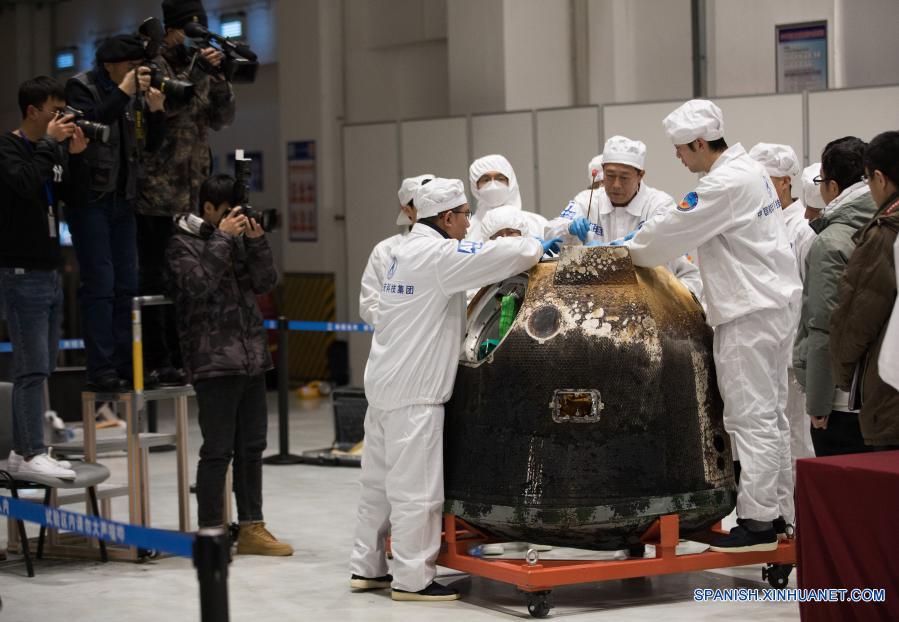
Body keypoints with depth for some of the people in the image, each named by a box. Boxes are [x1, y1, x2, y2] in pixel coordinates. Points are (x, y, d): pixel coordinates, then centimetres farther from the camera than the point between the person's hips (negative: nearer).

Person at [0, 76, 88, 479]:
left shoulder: (55, 150, 13)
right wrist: (50, 143, -17)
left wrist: (76, 156, -1)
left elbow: (76, 199, 12)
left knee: (39, 368, 10)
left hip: (49, 272, 8)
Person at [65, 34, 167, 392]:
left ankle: (125, 366, 10)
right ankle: (101, 371, -9)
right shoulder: (81, 87, -4)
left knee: (127, 285, 6)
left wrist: (155, 110, -3)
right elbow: (89, 121, -22)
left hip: (122, 200, 7)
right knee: (100, 285, -10)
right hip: (91, 198, -7)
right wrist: (122, 93, -21)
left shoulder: (132, 93, 14)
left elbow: (151, 144, 14)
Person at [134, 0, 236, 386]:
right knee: (155, 277, -4)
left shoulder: (197, 67, 16)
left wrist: (218, 77, -3)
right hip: (156, 190, -7)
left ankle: (179, 359, 17)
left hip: (192, 191, 7)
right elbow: (164, 104, -19)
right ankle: (157, 363, -2)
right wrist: (197, 69, -20)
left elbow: (220, 119, 11)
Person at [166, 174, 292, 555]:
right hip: (214, 362, -7)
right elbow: (198, 283, -19)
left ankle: (251, 529, 18)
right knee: (218, 449, -5)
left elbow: (266, 283, 10)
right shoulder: (183, 242, -3)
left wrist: (256, 240, -3)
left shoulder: (240, 236, 15)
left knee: (252, 446, 10)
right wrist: (222, 238, -15)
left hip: (251, 358, 7)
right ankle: (211, 533, 3)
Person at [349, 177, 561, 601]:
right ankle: (412, 578, 0)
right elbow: (500, 256, -18)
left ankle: (367, 568, 22)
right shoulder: (436, 255, -15)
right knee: (416, 486, -4)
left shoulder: (407, 251, 15)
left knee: (379, 481, 15)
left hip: (385, 384, 10)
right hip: (414, 391, -10)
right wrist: (538, 247, 0)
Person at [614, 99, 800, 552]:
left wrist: (628, 253, 3)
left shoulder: (726, 184, -19)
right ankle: (778, 511, 18)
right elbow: (684, 222, 22)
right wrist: (642, 241, 17)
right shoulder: (750, 171, 14)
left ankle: (758, 522, -4)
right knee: (770, 416, 13)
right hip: (769, 306, 10)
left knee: (751, 420, -7)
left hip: (747, 315, -10)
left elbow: (673, 233, -14)